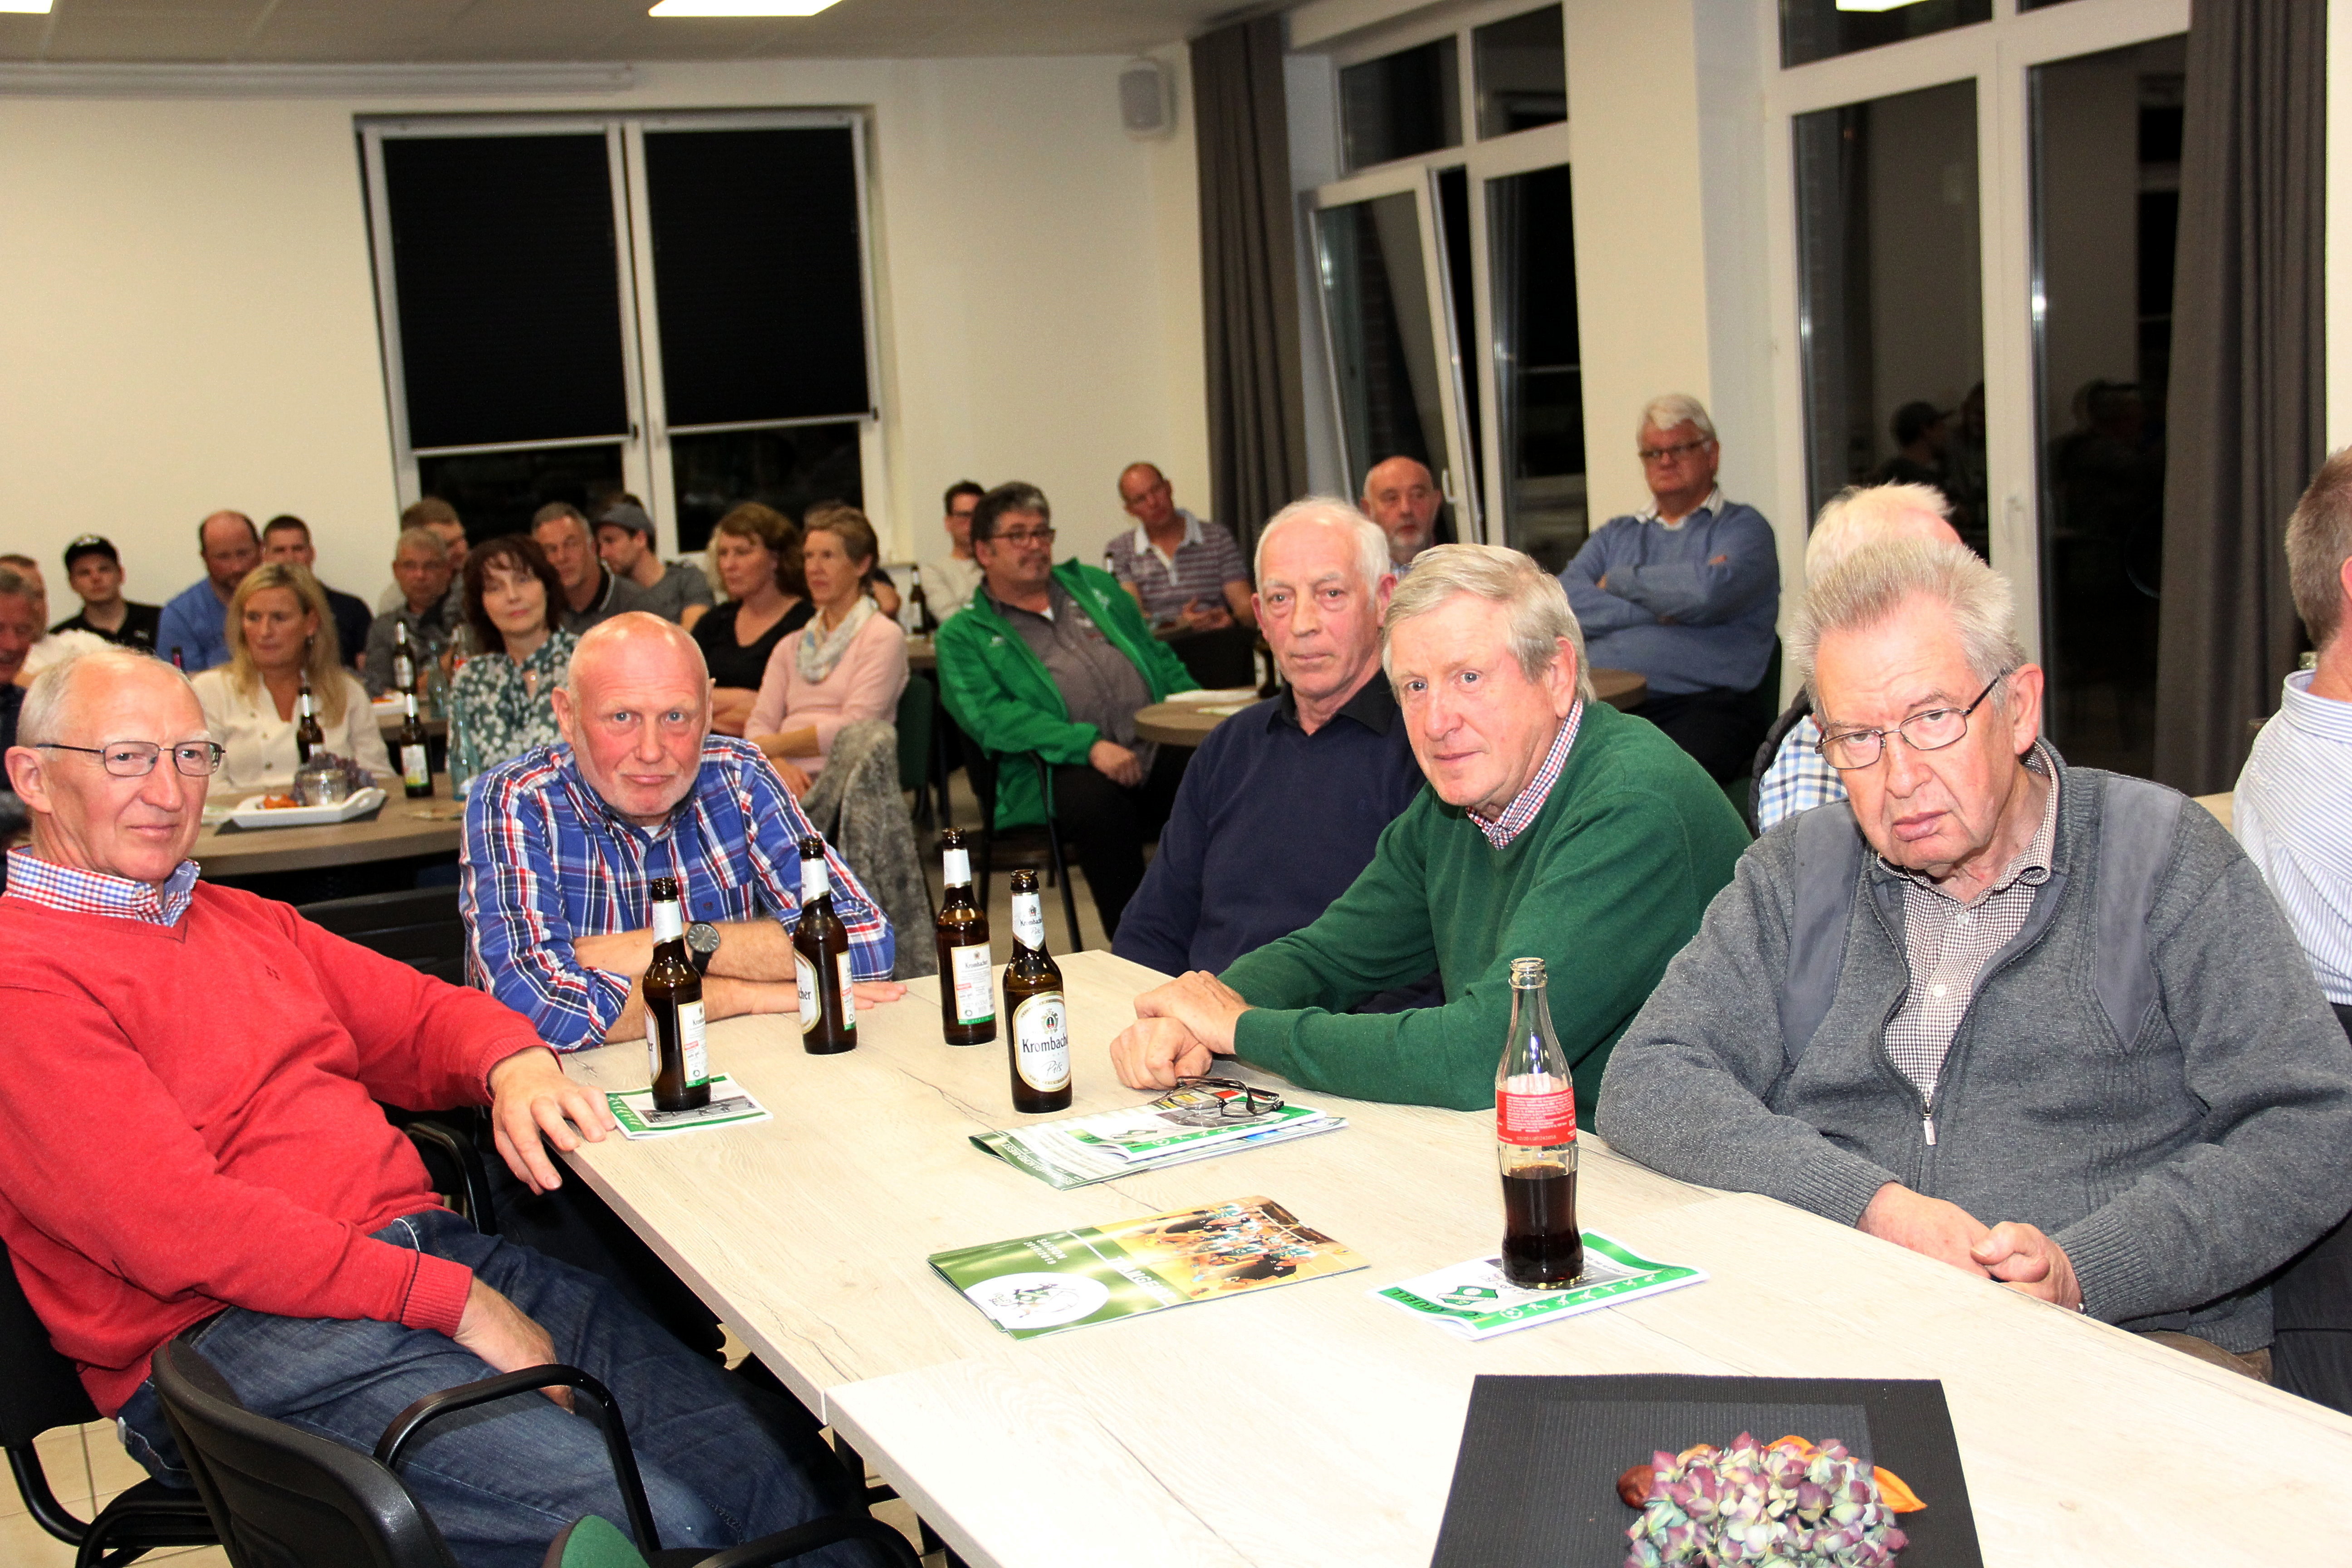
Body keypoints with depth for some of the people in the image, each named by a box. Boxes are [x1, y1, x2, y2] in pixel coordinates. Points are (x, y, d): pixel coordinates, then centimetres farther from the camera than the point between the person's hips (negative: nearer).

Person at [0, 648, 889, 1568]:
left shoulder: (242, 921, 22)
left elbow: (420, 1017, 23)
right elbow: (178, 1223, -15)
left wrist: (515, 1066, -4)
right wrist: (450, 1302, -16)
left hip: (432, 1248, 8)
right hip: (240, 1339, -7)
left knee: (784, 1465, -11)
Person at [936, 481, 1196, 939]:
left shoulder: (1095, 586, 25)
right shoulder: (964, 636, 10)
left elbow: (1160, 659, 26)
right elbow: (991, 719, -7)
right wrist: (1088, 745, -20)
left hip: (1159, 746, 4)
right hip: (1060, 769, -4)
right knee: (1097, 799, -38)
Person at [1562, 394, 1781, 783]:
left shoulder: (1742, 528, 13)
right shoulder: (1614, 535, 28)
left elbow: (1710, 591, -10)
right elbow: (1563, 602, 8)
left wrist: (1620, 581, 6)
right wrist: (1658, 609, -3)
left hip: (1702, 703, -3)